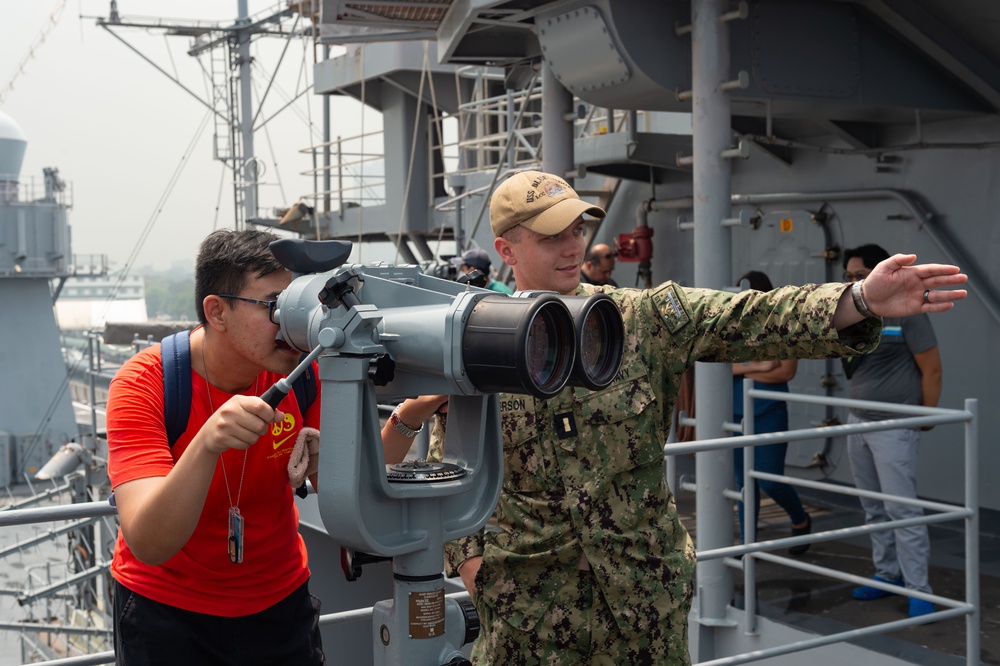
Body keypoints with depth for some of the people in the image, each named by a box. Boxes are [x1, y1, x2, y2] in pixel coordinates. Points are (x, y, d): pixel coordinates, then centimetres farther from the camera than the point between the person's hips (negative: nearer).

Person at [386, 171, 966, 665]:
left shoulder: (644, 318, -3)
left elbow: (748, 320, -16)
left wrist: (861, 301, -29)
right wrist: (468, 556, -4)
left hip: (646, 590, 1)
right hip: (529, 597, -1)